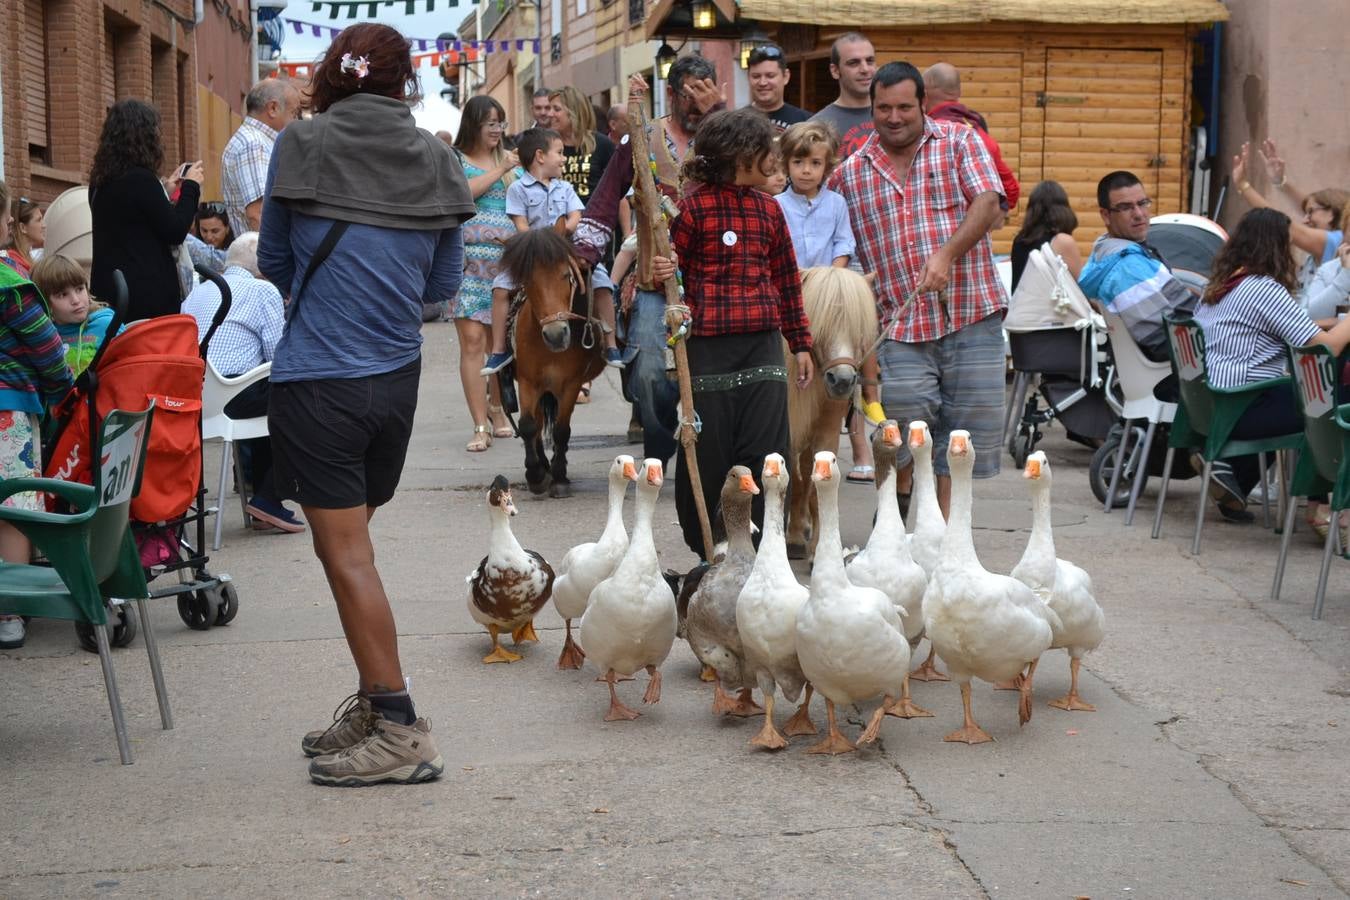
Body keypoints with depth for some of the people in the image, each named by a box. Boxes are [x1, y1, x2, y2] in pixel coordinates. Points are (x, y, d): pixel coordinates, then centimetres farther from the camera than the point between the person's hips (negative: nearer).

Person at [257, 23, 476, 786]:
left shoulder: (303, 146, -6)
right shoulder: (438, 161, 2)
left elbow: (275, 263, 6)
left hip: (319, 377, -5)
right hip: (398, 377, 5)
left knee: (347, 554, 0)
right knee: (354, 545, 17)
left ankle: (400, 731, 0)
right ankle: (375, 707, 22)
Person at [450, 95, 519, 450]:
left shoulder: (510, 159, 16)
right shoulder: (454, 159, 6)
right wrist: (499, 171, -9)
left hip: (506, 258, 3)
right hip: (469, 258, -3)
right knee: (472, 339, -9)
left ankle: (496, 407, 29)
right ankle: (480, 426, -9)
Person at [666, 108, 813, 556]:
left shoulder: (769, 208, 14)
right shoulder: (694, 207, -3)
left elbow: (787, 279, 18)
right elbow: (670, 264, 2)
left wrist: (800, 343, 17)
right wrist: (661, 272, -22)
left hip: (763, 344, 5)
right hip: (708, 345, -4)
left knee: (766, 451, -1)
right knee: (707, 451, 2)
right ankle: (706, 550, 16)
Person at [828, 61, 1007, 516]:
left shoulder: (960, 143, 5)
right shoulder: (850, 173, 11)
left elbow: (988, 204, -9)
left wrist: (947, 255, -24)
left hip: (971, 317, -1)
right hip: (900, 327, 1)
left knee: (965, 434, 4)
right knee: (904, 444, -7)